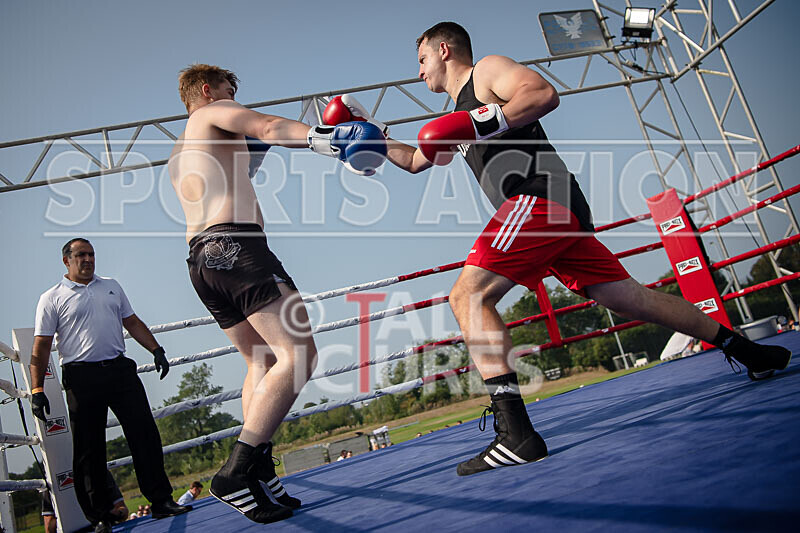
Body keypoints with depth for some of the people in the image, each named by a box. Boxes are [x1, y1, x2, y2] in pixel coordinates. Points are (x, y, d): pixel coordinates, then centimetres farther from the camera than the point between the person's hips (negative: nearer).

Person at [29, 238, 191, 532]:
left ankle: (161, 500, 4)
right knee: (89, 449, 2)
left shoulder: (111, 286, 18)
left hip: (120, 370, 3)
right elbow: (41, 347, 1)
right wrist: (37, 390, -5)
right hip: (82, 378, -3)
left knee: (145, 434, -3)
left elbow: (132, 322, 22)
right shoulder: (52, 298, 5)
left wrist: (156, 349, 10)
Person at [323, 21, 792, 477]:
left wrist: (481, 123, -18)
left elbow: (545, 94, -12)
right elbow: (415, 160, 42)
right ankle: (750, 352, 23)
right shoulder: (460, 114, 32)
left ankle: (516, 433, -27)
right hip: (558, 215, 10)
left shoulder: (487, 70, 7)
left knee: (468, 296, -19)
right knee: (629, 297, 12)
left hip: (540, 197, -10)